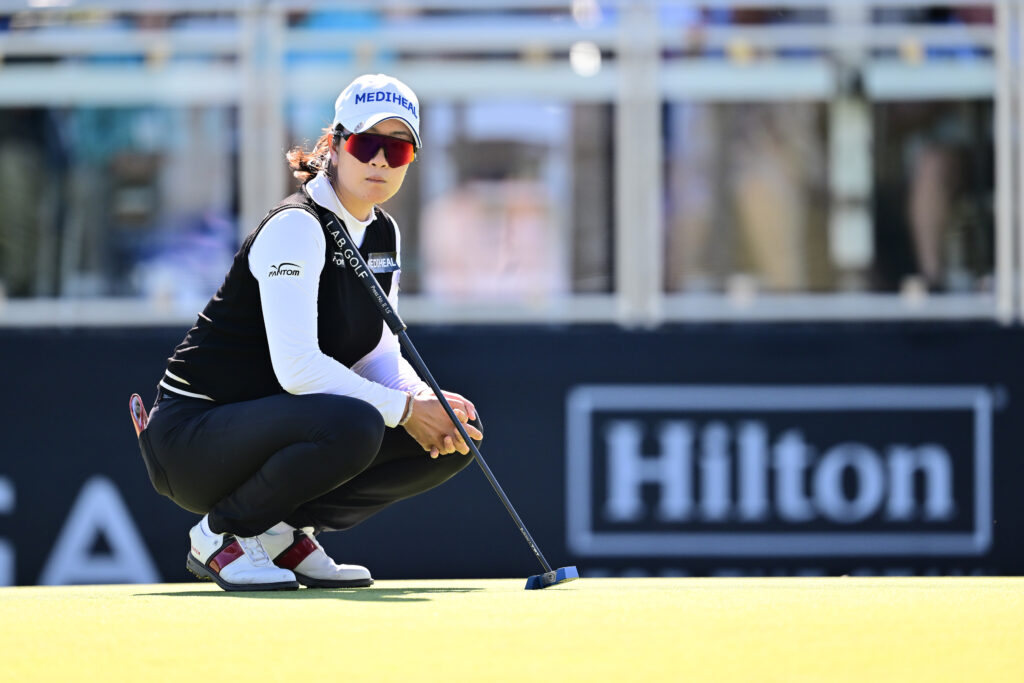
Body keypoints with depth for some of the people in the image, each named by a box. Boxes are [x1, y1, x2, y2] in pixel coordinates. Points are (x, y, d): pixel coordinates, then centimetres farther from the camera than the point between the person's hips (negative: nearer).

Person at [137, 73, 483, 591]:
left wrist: (429, 401, -8)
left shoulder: (383, 234, 10)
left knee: (458, 432, -2)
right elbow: (296, 366, -27)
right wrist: (405, 408, -24)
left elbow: (378, 357, 13)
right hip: (191, 436, -9)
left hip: (272, 425, 9)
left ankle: (286, 533, 4)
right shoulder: (296, 227, -17)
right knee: (352, 425, -37)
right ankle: (223, 533, -12)